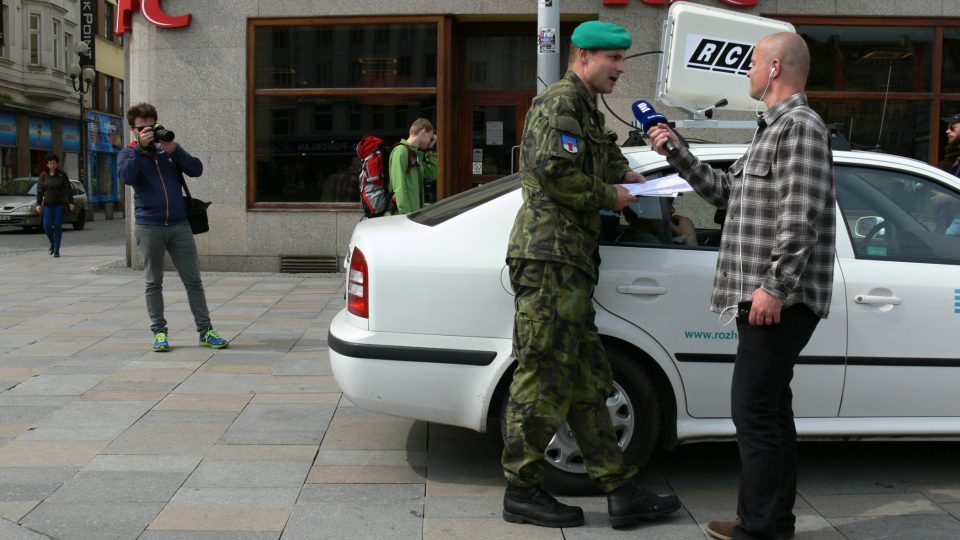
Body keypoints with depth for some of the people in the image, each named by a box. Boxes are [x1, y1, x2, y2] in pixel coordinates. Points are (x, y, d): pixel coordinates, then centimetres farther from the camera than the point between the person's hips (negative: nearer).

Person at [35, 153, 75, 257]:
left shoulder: (62, 174, -1)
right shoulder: (43, 175, 3)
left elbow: (68, 189, -1)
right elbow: (40, 190, 3)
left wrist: (70, 202, -8)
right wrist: (38, 204, -4)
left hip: (60, 204, -2)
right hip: (48, 205, 2)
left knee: (58, 226, -5)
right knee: (47, 226, -6)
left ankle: (57, 250, 0)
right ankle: (52, 243, 22)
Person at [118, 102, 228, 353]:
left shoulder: (169, 149, 15)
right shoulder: (128, 154, 8)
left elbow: (196, 170, 2)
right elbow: (127, 176, -14)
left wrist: (174, 150, -11)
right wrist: (141, 147, -18)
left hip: (179, 225, 2)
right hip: (149, 227, -2)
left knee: (193, 280, 1)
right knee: (153, 283, 4)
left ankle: (205, 330, 4)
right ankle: (159, 332, 12)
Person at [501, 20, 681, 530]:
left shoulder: (586, 110, 26)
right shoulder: (559, 101, -6)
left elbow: (601, 158, 41)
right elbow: (554, 171, -19)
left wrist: (624, 174, 20)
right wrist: (609, 196, -6)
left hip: (569, 263, 11)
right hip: (550, 257, -11)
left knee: (588, 383, 9)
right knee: (543, 379, -6)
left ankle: (622, 492, 13)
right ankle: (522, 492, 4)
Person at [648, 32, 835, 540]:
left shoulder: (800, 125, -12)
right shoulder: (773, 128, 22)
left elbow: (800, 216, -21)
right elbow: (726, 191, 24)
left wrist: (775, 285, -23)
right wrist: (678, 154, 22)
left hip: (780, 299, -11)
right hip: (766, 296, 11)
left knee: (753, 412, -9)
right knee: (770, 409, 15)